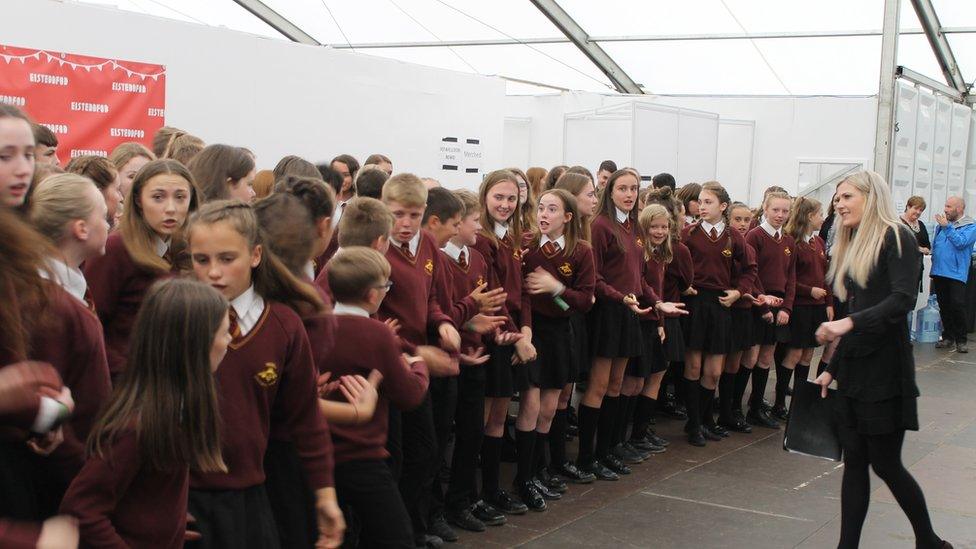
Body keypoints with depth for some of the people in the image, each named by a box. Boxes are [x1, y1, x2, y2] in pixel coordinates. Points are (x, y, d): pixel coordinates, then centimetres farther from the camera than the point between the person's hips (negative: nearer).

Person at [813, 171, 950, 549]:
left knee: (886, 464, 0)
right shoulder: (852, 247, 16)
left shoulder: (895, 238, -8)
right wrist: (832, 369, 15)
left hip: (884, 367, -7)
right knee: (854, 462, 7)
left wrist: (849, 323, -33)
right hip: (853, 368, 8)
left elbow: (903, 299, -22)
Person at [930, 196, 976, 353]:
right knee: (944, 307, 9)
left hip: (956, 274, -6)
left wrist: (947, 227, -16)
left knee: (957, 306, -10)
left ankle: (961, 340, -1)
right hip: (939, 272, 6)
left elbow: (961, 242, -18)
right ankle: (948, 337, 18)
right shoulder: (941, 224, 15)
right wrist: (934, 263, 11)